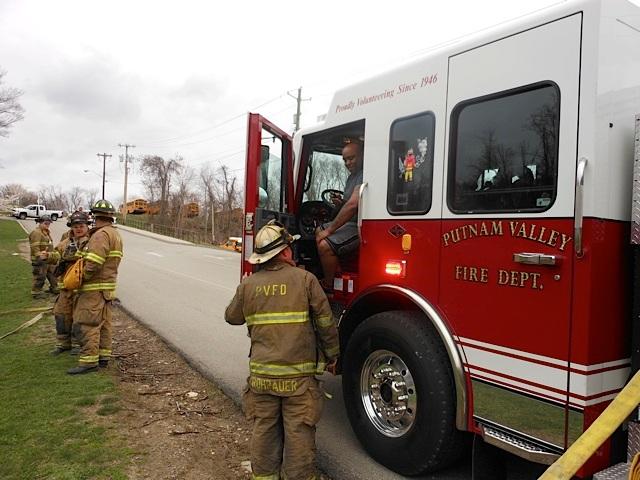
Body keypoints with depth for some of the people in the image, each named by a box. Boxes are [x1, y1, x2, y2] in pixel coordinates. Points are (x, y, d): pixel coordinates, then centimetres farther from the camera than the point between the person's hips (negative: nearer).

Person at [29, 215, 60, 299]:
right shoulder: (36, 233, -14)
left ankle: (54, 288, 30)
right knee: (40, 276, -5)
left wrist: (54, 254, 24)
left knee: (53, 273, 17)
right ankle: (36, 292, 5)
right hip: (40, 260, -10)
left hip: (49, 259, 10)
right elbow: (35, 247, -21)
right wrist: (38, 256, -27)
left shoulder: (47, 232, 18)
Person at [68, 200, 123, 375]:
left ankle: (88, 360, -6)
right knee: (103, 322, 13)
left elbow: (93, 263, -24)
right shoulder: (115, 234, 16)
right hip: (108, 285, 10)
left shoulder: (101, 235, -16)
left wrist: (83, 277, -12)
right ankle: (103, 356, 18)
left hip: (94, 287, -10)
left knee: (87, 323, -7)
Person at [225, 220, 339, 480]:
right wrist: (332, 356, 9)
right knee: (299, 432, 10)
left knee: (264, 429, 19)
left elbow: (232, 317, 17)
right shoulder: (305, 279, -11)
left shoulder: (248, 285, -1)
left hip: (261, 375, 4)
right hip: (299, 377, -3)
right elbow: (326, 323, -7)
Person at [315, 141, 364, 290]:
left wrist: (329, 230, -21)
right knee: (319, 232, 21)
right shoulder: (352, 176, 16)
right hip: (350, 222, 12)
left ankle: (328, 287, -5)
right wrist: (341, 203, -2)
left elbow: (353, 205, -27)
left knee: (325, 246, -24)